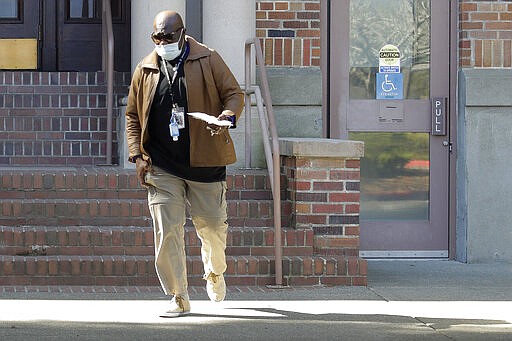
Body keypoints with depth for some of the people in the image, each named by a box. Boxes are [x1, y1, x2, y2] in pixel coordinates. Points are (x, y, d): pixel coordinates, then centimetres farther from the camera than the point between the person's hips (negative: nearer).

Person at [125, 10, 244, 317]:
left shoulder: (208, 61, 2)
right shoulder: (145, 70, 9)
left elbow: (235, 94, 5)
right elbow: (133, 115, 15)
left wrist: (227, 116, -18)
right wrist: (138, 155, 3)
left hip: (204, 163, -1)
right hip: (162, 167, 1)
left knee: (213, 226, 7)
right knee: (167, 232, -7)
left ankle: (215, 273, 40)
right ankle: (179, 300, 1)